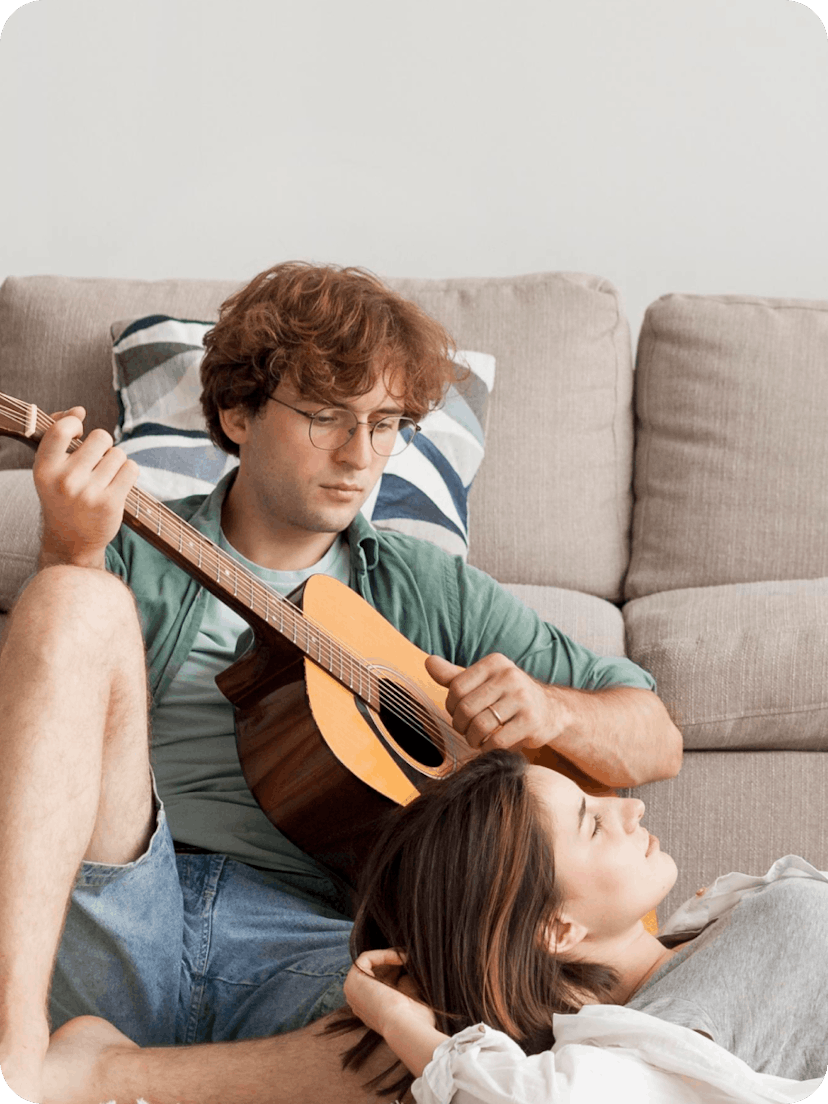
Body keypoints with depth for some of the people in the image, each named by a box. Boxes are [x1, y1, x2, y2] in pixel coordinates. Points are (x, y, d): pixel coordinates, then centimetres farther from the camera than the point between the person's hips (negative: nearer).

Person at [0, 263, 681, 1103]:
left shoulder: (428, 589, 21)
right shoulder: (132, 557, 17)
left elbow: (655, 741, 22)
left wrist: (548, 710, 0)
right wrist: (69, 560, -16)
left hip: (313, 940, 0)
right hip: (105, 927, 1)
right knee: (79, 601, -26)